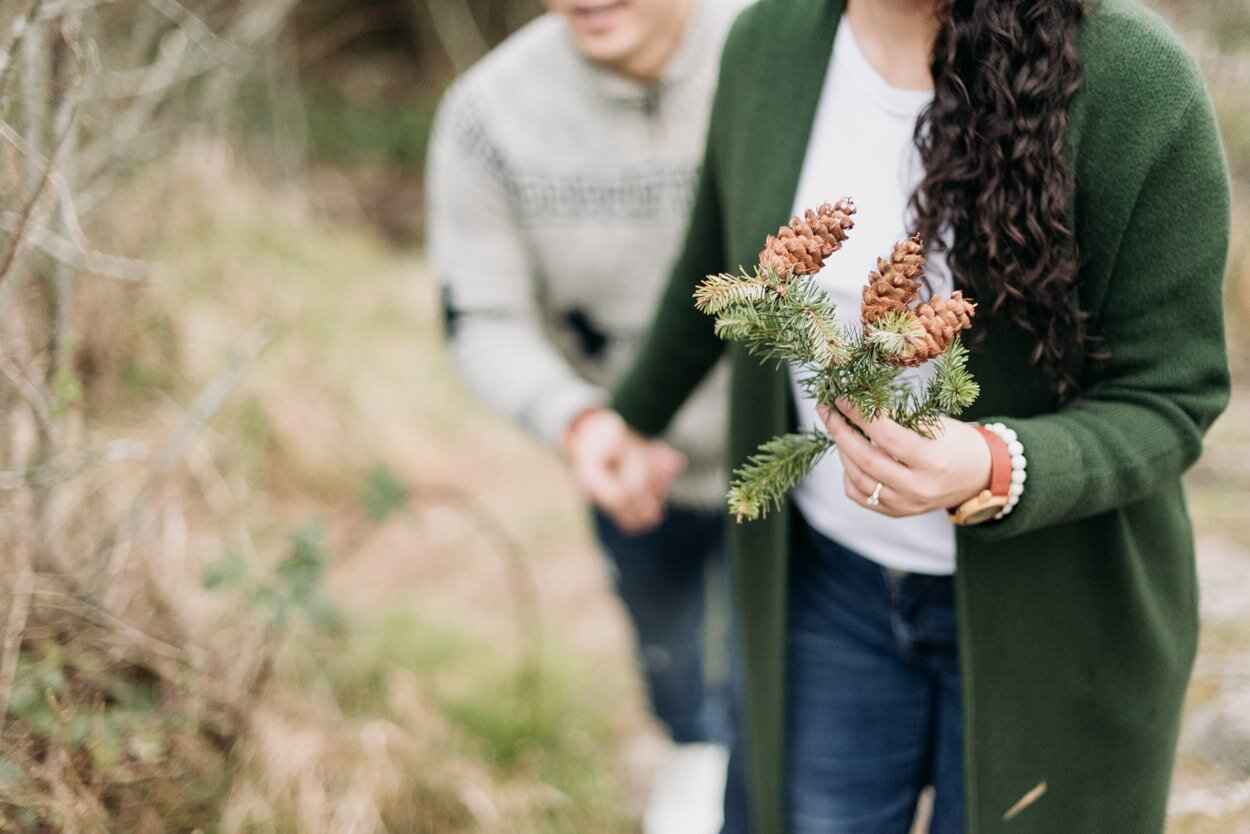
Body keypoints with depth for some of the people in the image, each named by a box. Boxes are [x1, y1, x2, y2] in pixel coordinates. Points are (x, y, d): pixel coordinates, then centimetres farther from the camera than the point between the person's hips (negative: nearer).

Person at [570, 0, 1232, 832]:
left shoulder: (1137, 83, -23)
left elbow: (1169, 398, -18)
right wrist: (639, 414, 25)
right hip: (827, 576, 4)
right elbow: (715, 271, 10)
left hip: (1043, 601, -3)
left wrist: (997, 473, -36)